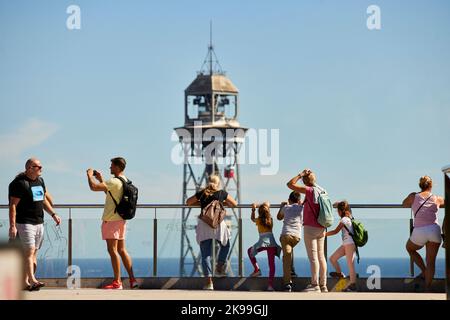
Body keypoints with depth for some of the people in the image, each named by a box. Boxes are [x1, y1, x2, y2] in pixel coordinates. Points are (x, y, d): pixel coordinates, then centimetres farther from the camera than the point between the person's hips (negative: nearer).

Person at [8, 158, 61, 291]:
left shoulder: (40, 181, 13)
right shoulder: (20, 183, -12)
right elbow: (13, 205, -13)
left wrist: (53, 214, 13)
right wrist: (12, 226, -19)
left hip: (39, 223, 8)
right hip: (25, 223, -8)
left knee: (34, 253, 6)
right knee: (29, 251, -14)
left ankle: (26, 281, 9)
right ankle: (32, 280, -19)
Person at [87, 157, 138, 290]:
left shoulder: (115, 182, -19)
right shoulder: (124, 181, 12)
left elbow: (93, 187, -26)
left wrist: (89, 175, -8)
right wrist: (101, 180, 23)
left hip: (111, 220, -9)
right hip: (121, 219, 9)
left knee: (113, 250, -5)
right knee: (121, 250, 12)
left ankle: (117, 282, -4)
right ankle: (132, 279, 10)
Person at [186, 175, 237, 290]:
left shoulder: (202, 193, 8)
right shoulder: (222, 193, 6)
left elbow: (188, 202, 22)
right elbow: (234, 204, 19)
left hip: (204, 225, 1)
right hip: (218, 224, -1)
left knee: (205, 254, 2)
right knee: (225, 245, 29)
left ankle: (209, 281, -7)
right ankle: (219, 267, 19)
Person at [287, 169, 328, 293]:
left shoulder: (309, 190, -13)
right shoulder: (322, 191, 10)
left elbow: (290, 184, -13)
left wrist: (301, 174, -4)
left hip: (310, 227, -8)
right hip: (321, 228, 8)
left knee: (313, 257, -7)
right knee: (321, 256, 10)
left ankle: (315, 285, -8)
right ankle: (323, 285, 12)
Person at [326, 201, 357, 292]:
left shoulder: (344, 219, -12)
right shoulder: (349, 218, 13)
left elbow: (336, 231, -15)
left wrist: (324, 234, -11)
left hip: (350, 244, -10)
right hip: (345, 244, 10)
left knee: (350, 264, -8)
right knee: (332, 258, 9)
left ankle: (352, 285, -7)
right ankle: (339, 273, 24)